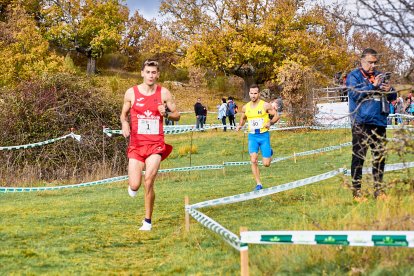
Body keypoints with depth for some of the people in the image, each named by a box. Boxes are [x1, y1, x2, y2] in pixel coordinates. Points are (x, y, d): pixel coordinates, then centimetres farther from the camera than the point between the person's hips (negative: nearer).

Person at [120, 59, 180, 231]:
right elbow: (123, 114, 14)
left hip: (156, 144, 0)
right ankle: (133, 185, 33)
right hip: (136, 144, 1)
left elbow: (177, 116, 9)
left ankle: (148, 221, 4)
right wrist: (124, 123, -8)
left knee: (149, 181, -14)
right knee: (135, 186, -8)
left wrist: (166, 113, -12)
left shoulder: (164, 93, 1)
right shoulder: (131, 93, 1)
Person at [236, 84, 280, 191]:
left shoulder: (265, 105, -7)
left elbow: (276, 116, -2)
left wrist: (270, 122, -21)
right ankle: (258, 184, -3)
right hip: (252, 136, 2)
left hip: (264, 135, -2)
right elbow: (243, 119, 22)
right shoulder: (245, 108, 4)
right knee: (253, 161, -14)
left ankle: (269, 153, 35)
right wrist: (240, 125, 1)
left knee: (266, 164, -1)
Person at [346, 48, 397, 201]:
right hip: (361, 123, -6)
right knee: (358, 156, -5)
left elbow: (393, 97, 19)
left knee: (380, 157, 9)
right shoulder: (354, 76, 1)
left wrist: (389, 90, -4)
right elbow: (355, 94, -15)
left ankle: (378, 189, 17)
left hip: (379, 122, 6)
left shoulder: (379, 76, 18)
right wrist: (373, 86, -21)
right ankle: (356, 191, -1)